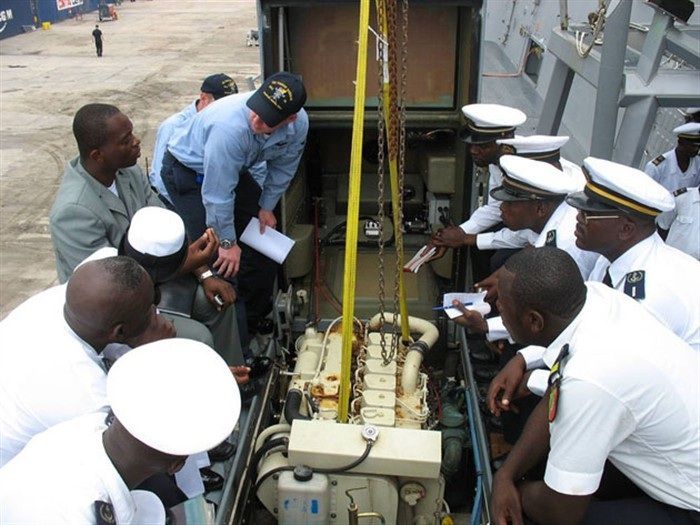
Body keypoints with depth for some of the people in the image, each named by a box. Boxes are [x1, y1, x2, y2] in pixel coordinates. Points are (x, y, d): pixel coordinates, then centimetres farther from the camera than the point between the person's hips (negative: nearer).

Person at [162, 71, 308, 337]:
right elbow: (217, 194, -32)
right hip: (187, 169, -6)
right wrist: (227, 243, -21)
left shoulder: (298, 124, -24)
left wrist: (267, 206, 4)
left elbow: (283, 167, -1)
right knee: (217, 255, -14)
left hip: (236, 169, 6)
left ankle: (256, 320, 27)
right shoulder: (230, 126, -42)